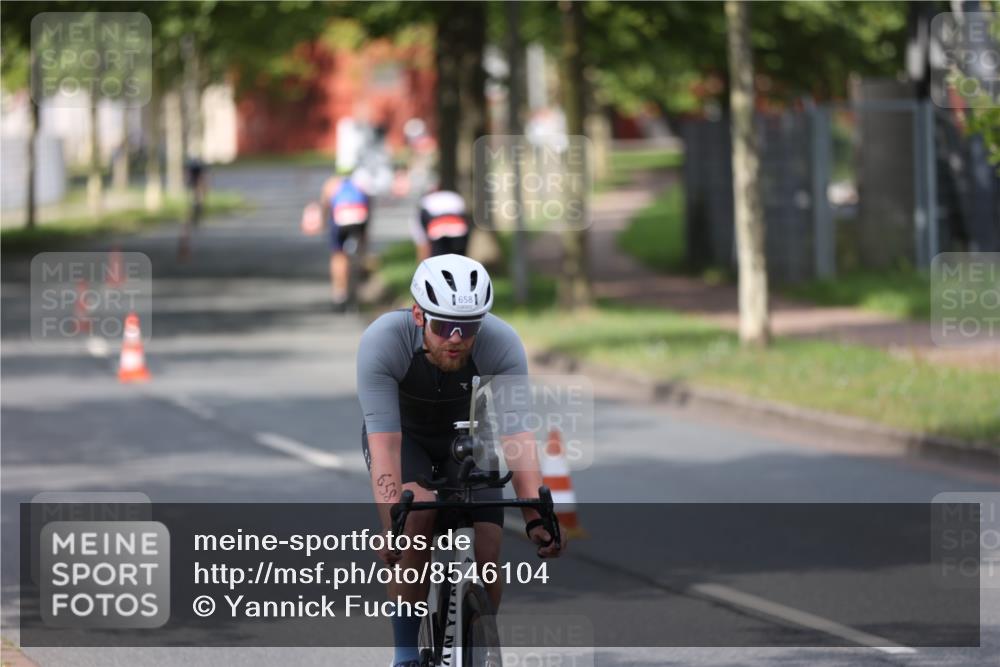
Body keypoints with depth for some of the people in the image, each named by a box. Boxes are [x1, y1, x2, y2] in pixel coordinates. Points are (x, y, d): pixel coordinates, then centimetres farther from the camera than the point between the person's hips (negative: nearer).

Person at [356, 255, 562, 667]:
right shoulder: (382, 342, -36)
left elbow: (517, 436, -35)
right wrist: (391, 526, -50)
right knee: (419, 515, -31)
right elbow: (384, 441, -40)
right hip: (404, 437, -2)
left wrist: (535, 518, -46)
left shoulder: (501, 344, -31)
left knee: (486, 556, -14)